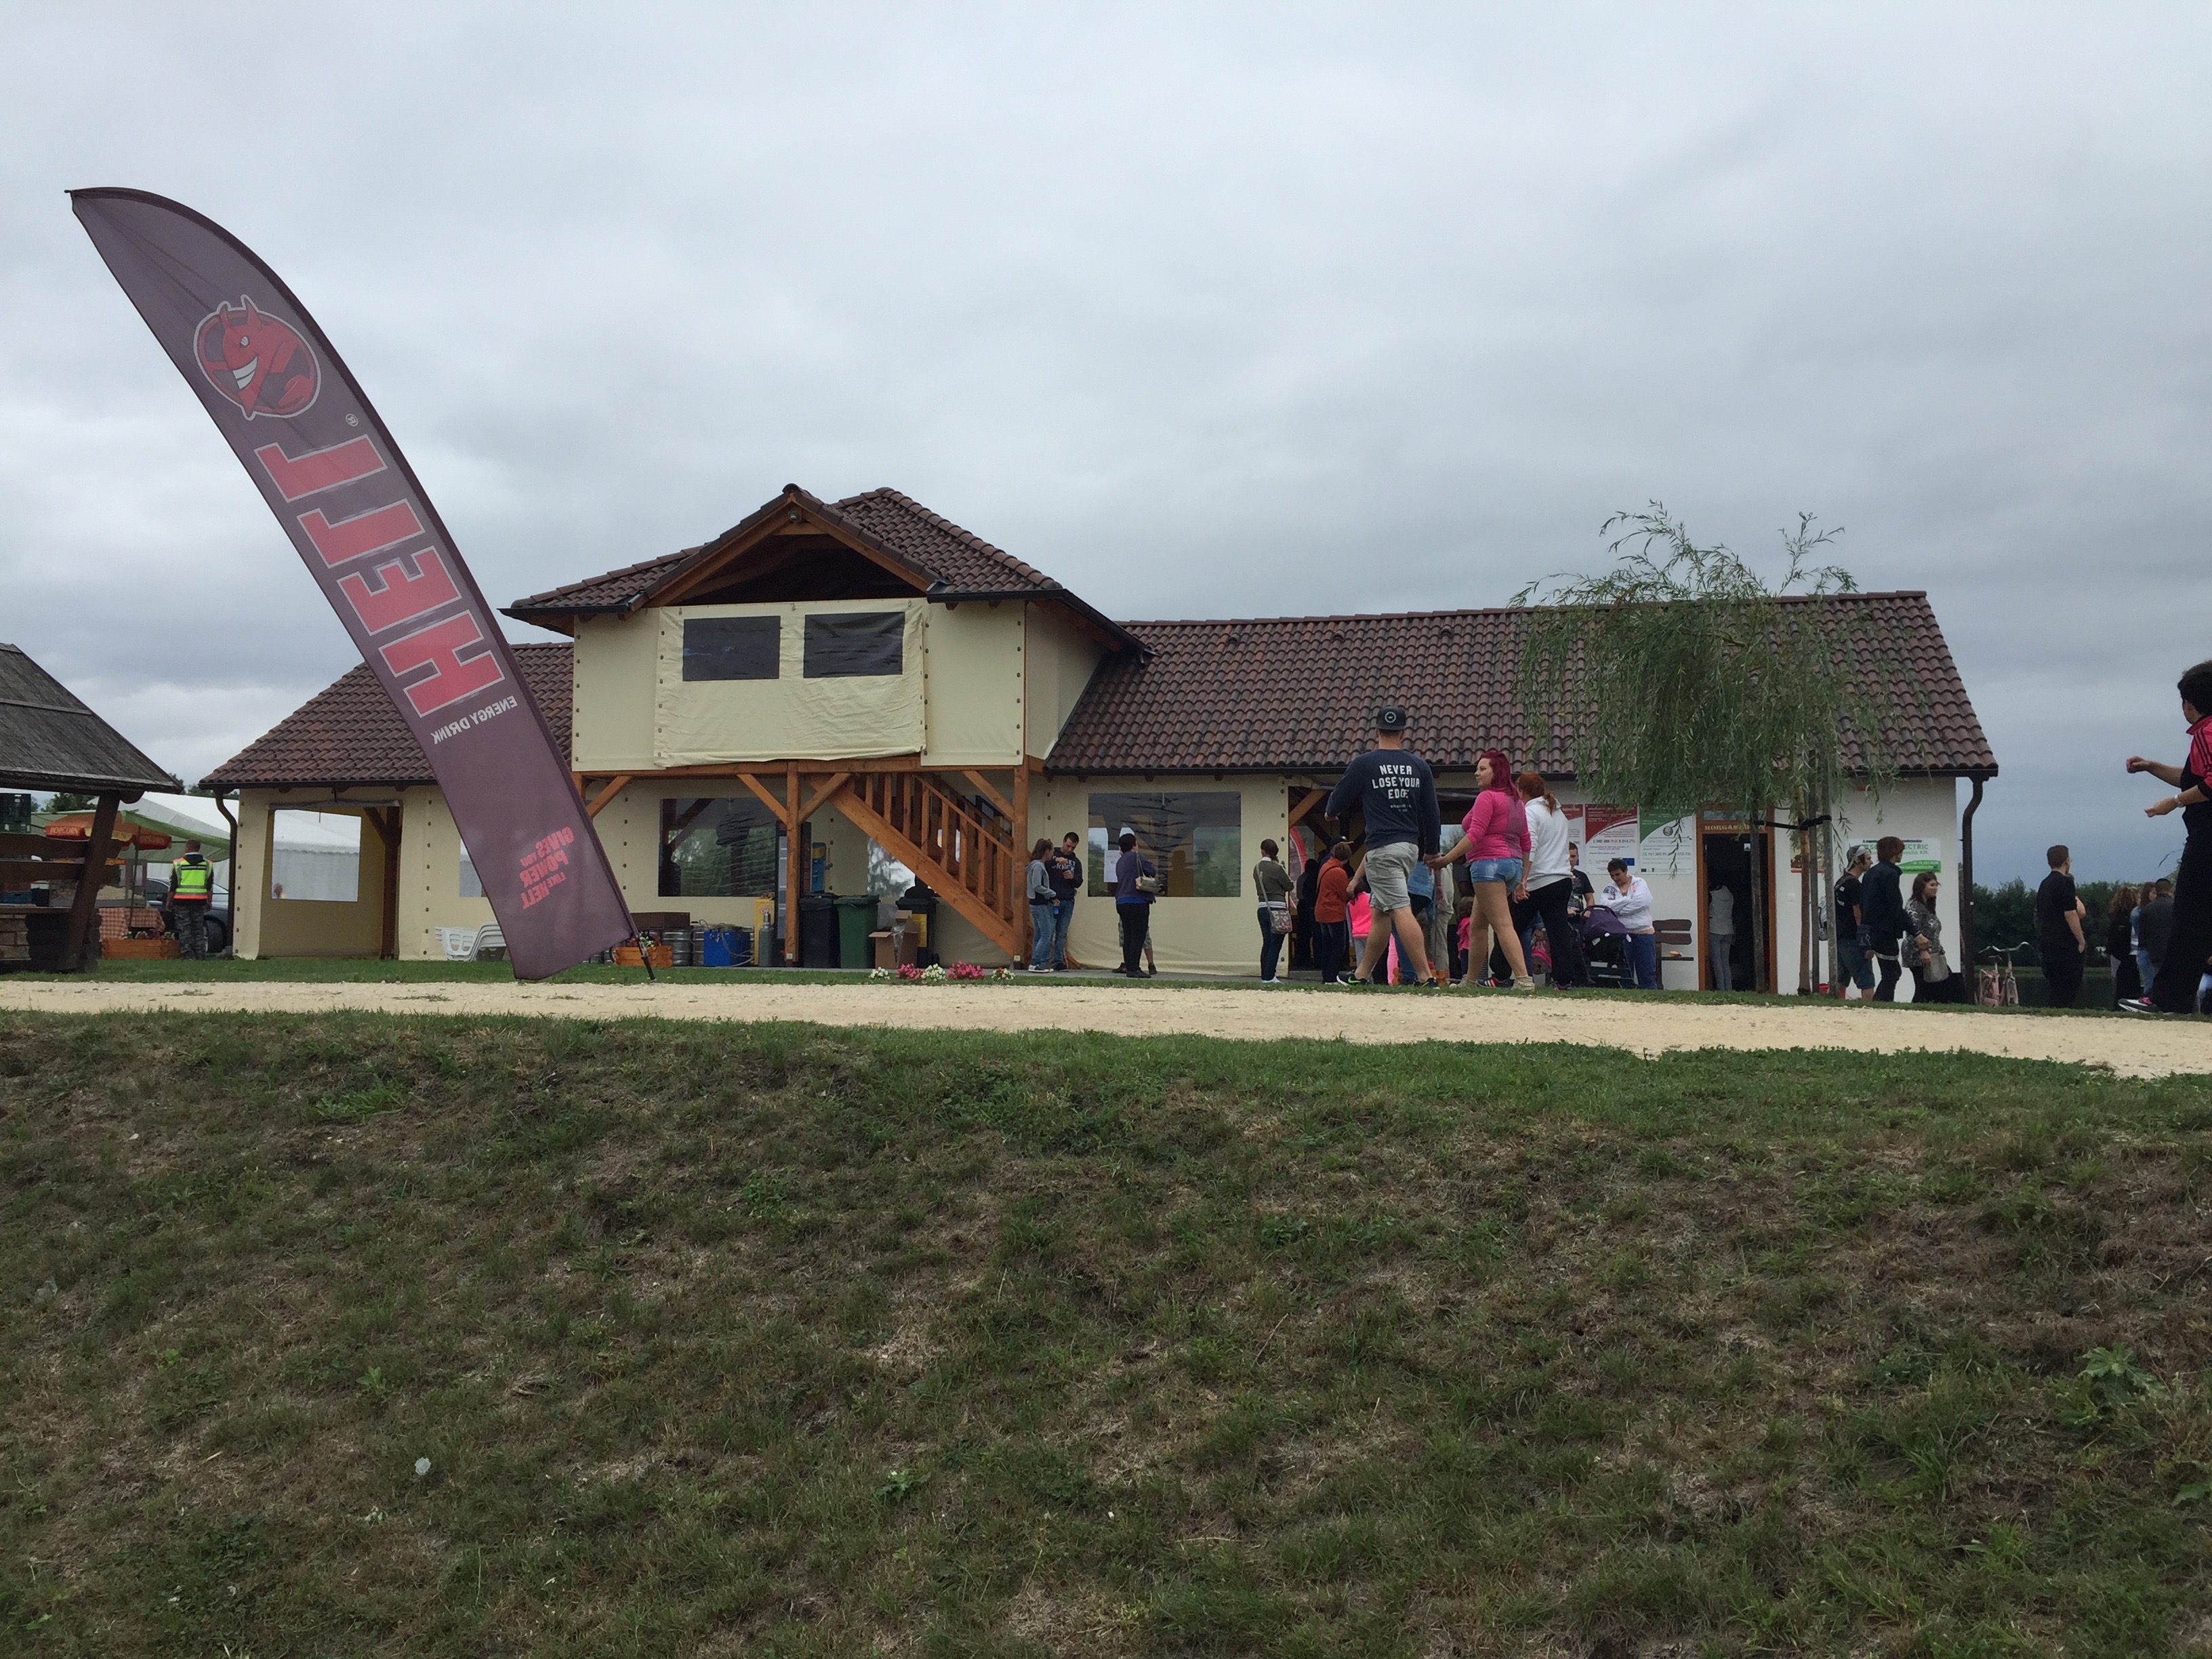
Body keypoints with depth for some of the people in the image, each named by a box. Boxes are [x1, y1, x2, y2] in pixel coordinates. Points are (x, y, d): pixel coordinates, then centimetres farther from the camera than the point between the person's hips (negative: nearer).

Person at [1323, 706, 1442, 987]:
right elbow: (1431, 813, 12)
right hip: (1411, 847, 6)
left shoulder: (1364, 764, -4)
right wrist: (1430, 852, 22)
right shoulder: (1419, 766, 8)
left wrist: (1331, 812, 31)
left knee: (1401, 911, -11)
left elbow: (1336, 803, 7)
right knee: (1381, 910, 15)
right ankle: (1363, 974, 20)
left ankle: (1425, 977, -18)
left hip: (1382, 846, -6)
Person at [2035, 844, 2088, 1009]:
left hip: (2047, 944, 9)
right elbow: (2070, 915, -16)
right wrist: (2082, 940, -11)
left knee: (2055, 988, 11)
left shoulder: (2045, 884, 16)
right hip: (2065, 946, -8)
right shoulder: (2064, 883, -11)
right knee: (2067, 989, -8)